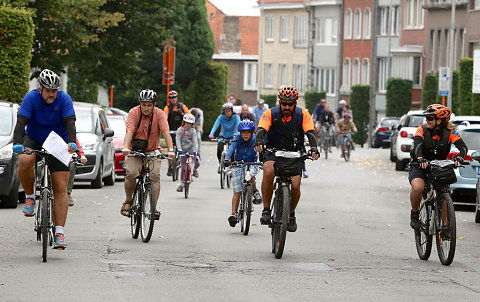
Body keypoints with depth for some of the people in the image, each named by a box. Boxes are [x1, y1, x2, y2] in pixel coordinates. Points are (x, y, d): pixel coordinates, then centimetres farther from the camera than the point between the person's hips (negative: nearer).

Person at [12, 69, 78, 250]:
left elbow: (70, 123, -23)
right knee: (24, 160, -36)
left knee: (60, 189, -9)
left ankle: (59, 233, -8)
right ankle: (30, 197, -10)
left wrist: (71, 143, -42)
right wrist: (17, 143, -42)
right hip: (34, 140, 0)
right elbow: (21, 122, -25)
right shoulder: (31, 98, -15)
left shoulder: (64, 99, -13)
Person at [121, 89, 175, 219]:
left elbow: (166, 133, -17)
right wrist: (126, 147, -38)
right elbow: (129, 132, -21)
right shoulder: (133, 113, -11)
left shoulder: (159, 114, -9)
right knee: (131, 173, -24)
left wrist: (170, 150, -32)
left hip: (152, 150, 1)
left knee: (155, 176, -19)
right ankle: (128, 202, -3)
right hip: (134, 150, -1)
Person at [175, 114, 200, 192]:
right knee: (183, 167, 1)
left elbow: (195, 141, -12)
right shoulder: (180, 130, -5)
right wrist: (179, 150, -29)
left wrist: (195, 151, -26)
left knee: (197, 163, -20)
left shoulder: (193, 131, -3)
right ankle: (181, 183, 14)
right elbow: (178, 140, -15)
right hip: (183, 150, 0)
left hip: (190, 149, 0)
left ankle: (195, 169, 16)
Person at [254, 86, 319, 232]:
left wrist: (313, 148, -38)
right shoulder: (270, 114, -10)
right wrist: (259, 142, -46)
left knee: (295, 185, -17)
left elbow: (310, 132, -18)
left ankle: (291, 214, 12)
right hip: (273, 152, -1)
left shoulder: (303, 115, -7)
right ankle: (266, 210, -21)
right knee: (268, 171, -33)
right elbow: (261, 129, -24)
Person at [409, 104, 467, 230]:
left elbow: (463, 147, -20)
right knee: (418, 188, -30)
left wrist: (460, 158, -42)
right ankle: (415, 214, -5)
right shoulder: (422, 129, -11)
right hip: (420, 167, -2)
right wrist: (420, 159, -49)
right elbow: (417, 145, -28)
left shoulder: (449, 132, -8)